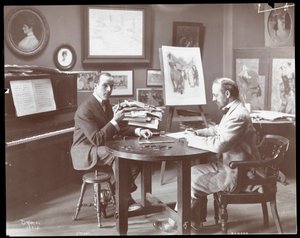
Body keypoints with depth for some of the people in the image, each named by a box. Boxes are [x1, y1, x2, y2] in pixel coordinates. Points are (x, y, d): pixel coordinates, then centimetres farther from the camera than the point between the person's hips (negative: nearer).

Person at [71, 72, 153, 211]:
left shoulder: (106, 104, 8)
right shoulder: (85, 109, -21)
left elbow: (119, 127, 15)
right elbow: (96, 140, -27)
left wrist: (138, 131, -2)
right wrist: (114, 120, -29)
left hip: (102, 147, 9)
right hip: (85, 152, -9)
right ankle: (126, 201, -23)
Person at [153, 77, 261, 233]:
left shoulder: (238, 116, -25)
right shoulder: (232, 111, 8)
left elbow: (219, 144, -31)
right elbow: (218, 130, 24)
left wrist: (193, 139, -17)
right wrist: (196, 133, 8)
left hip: (237, 174, -10)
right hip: (227, 164, 10)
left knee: (192, 182, -9)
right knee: (193, 172, 8)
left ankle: (176, 222, 10)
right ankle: (195, 220, 13)